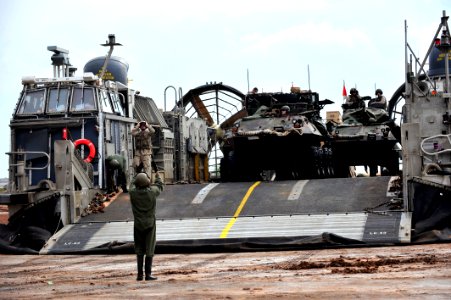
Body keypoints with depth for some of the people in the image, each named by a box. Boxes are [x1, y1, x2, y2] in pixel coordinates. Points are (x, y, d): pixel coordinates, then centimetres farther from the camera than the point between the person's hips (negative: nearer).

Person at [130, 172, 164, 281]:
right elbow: (160, 186, 9)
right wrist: (157, 177, 27)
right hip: (150, 224, -2)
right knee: (149, 250, 2)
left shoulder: (133, 192, -10)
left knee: (139, 250, 10)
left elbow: (133, 185, 13)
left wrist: (138, 177, 28)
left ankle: (139, 274, 9)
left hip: (138, 224, 2)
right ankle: (148, 274, 0)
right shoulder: (152, 192, -13)